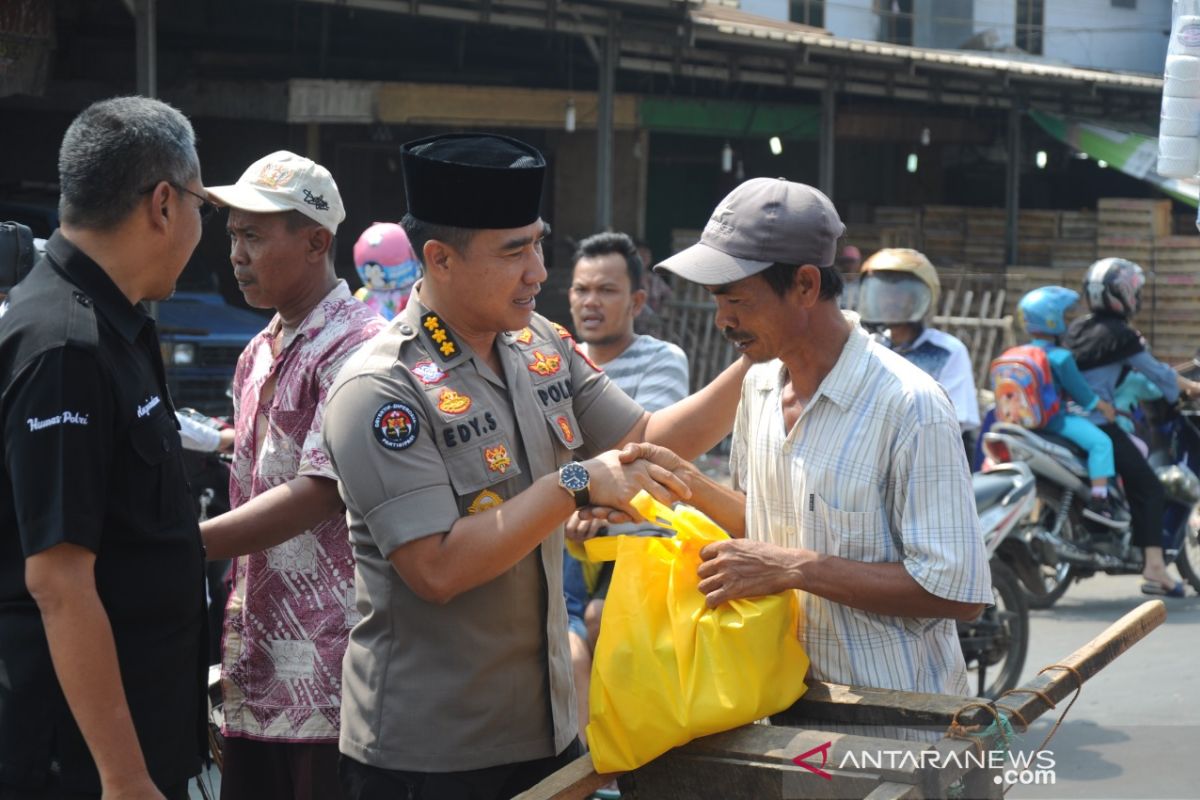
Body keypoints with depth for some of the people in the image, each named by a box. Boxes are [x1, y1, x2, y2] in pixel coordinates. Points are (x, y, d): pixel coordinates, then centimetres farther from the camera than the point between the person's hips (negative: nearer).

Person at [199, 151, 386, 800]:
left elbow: (316, 496, -18)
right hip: (257, 673, 8)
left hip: (326, 676, -8)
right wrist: (232, 647, 14)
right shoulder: (257, 357, 16)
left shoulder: (356, 348, -11)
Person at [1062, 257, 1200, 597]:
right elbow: (1156, 373, 0)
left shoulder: (1075, 329, 14)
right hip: (1097, 425, -8)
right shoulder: (1122, 335, -7)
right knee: (1147, 487, -2)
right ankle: (1154, 569, -11)